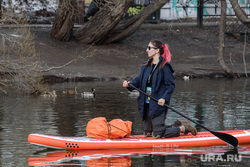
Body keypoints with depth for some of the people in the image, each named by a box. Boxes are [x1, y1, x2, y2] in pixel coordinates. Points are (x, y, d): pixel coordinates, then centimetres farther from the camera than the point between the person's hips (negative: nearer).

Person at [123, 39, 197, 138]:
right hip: (146, 105, 8)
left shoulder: (164, 66, -11)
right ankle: (175, 126, 26)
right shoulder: (146, 65, 12)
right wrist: (129, 84, -6)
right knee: (148, 133, 11)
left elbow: (171, 85, -12)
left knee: (157, 135, -8)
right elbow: (139, 80, 14)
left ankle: (183, 128, 11)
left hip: (158, 104, -8)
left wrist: (164, 98, -24)